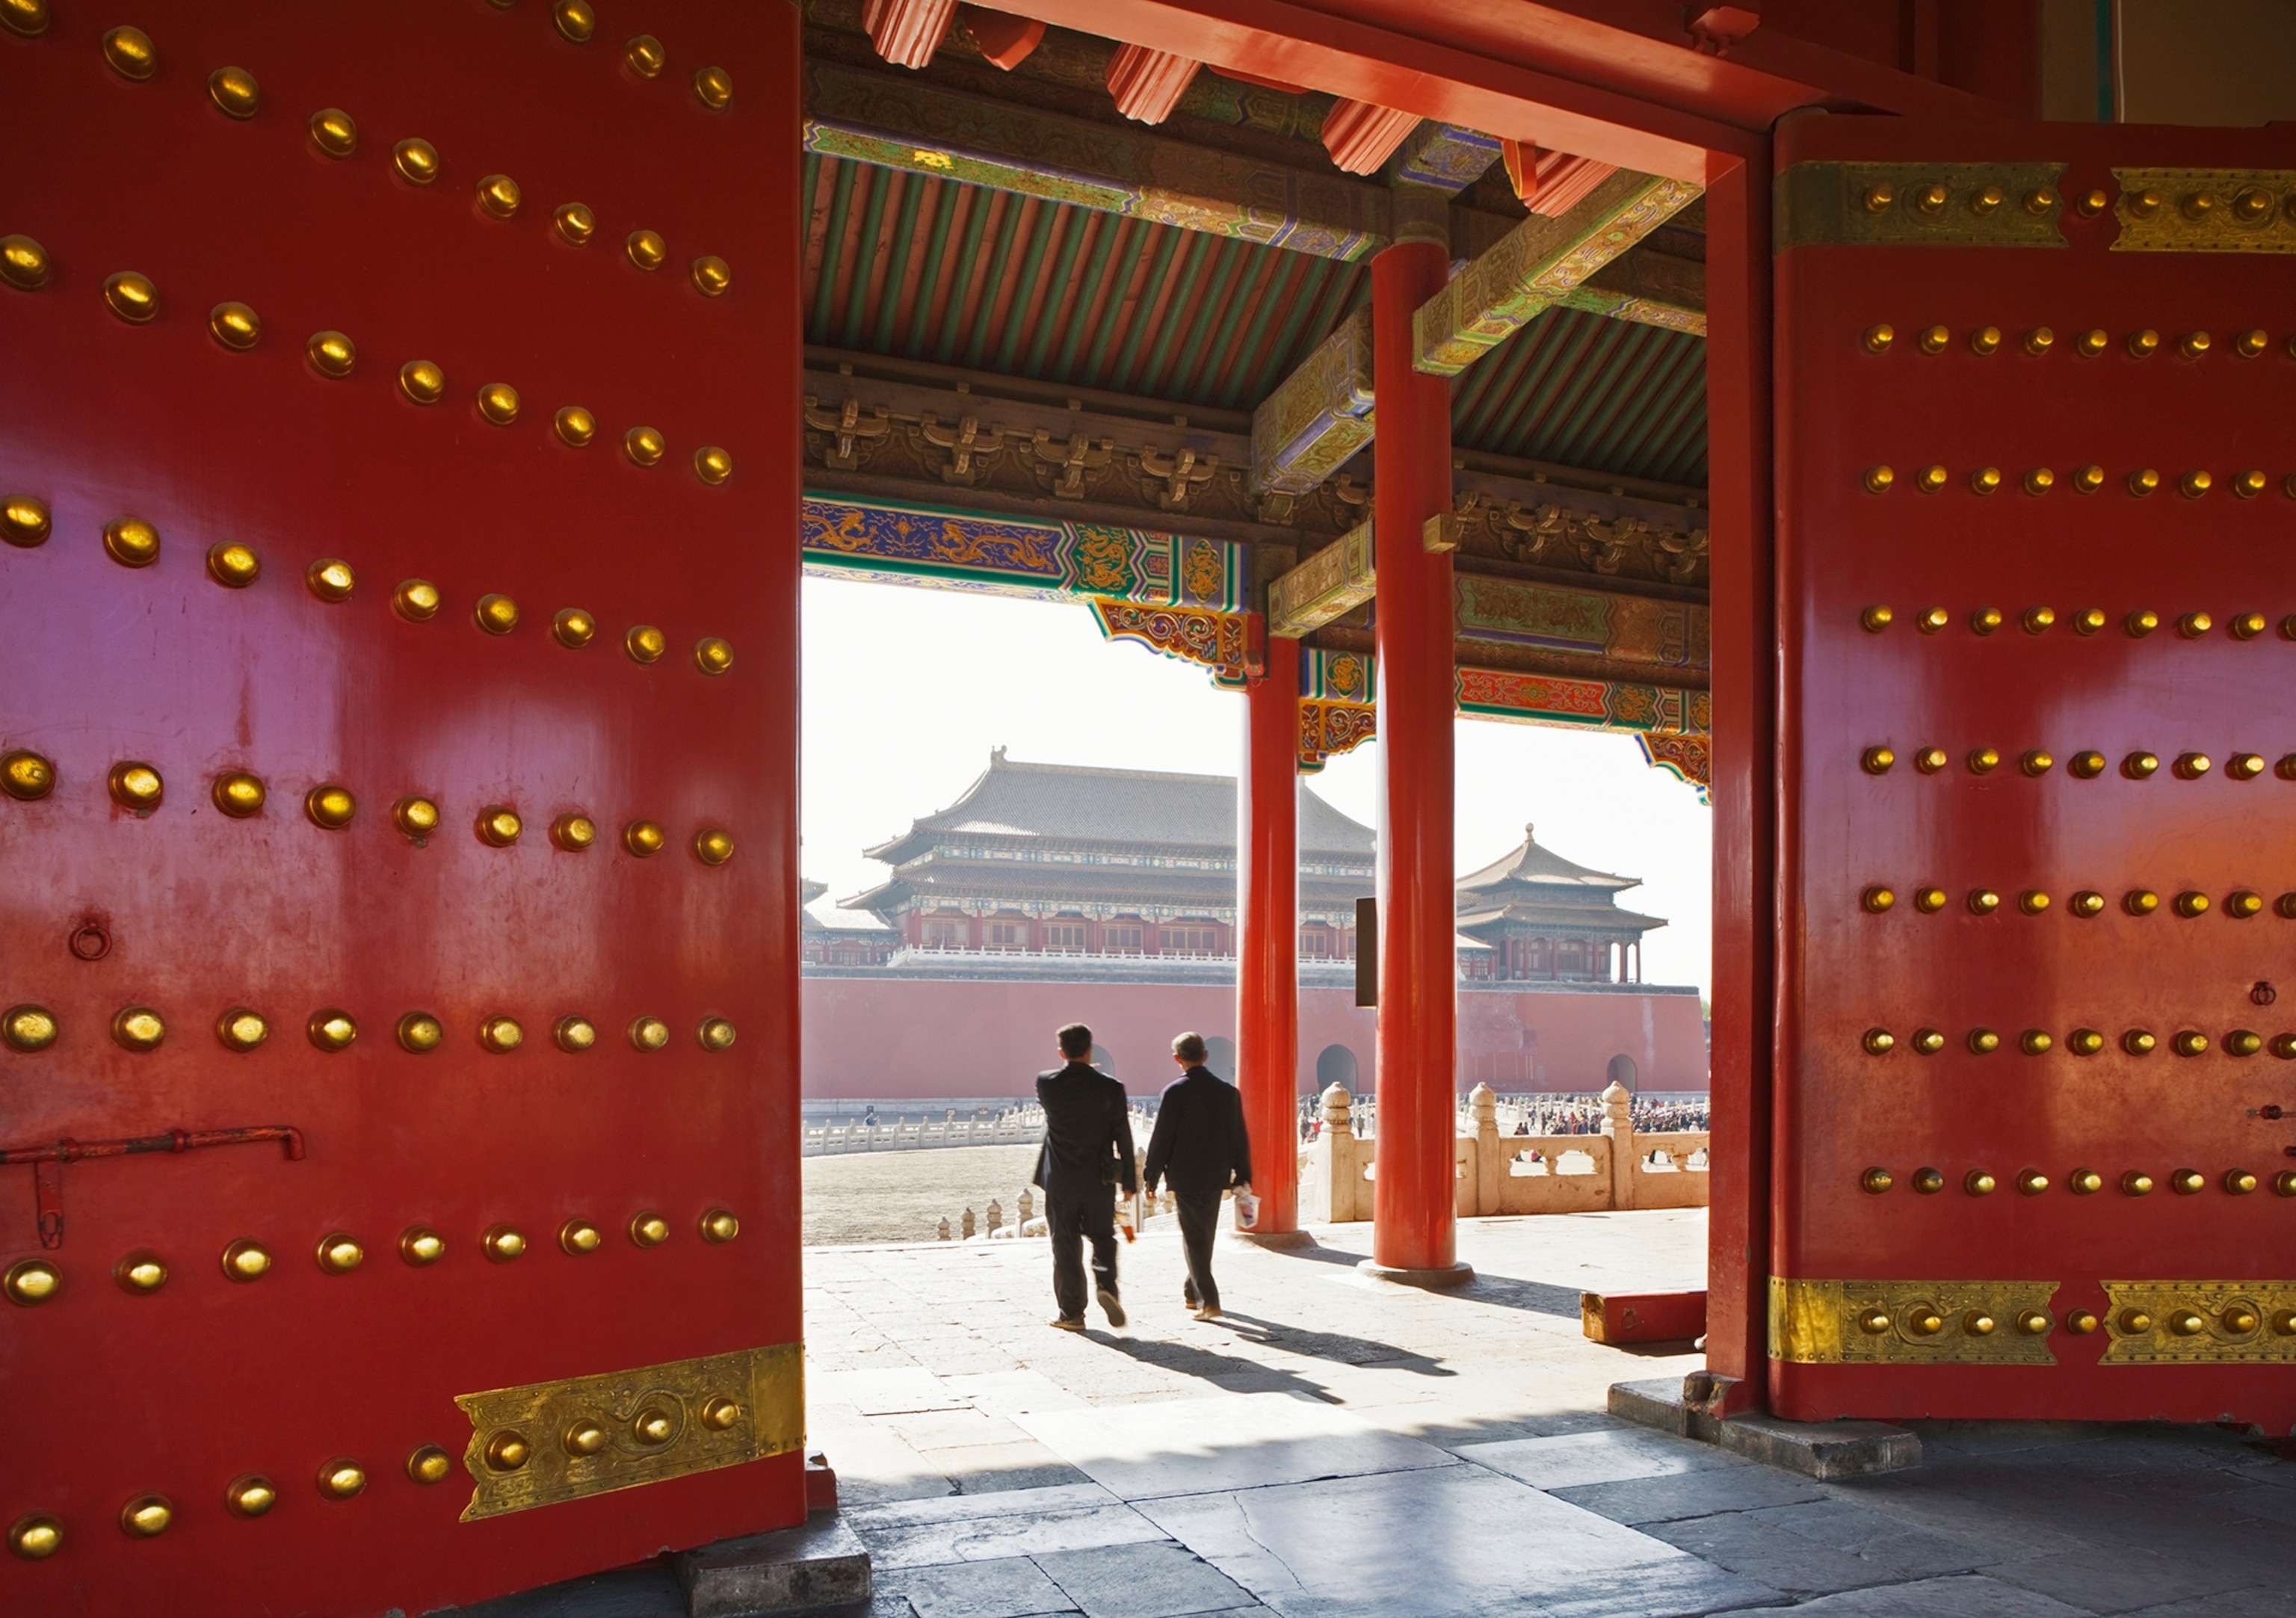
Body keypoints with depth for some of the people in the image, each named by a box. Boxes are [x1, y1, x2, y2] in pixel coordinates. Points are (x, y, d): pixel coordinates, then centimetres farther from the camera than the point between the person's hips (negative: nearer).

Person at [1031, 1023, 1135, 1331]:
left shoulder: (1046, 1083, -7)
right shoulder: (1110, 1087, -8)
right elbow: (1123, 1137, -4)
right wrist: (1128, 1179, 4)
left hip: (1060, 1180, 0)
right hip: (1098, 1179, 0)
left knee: (1065, 1246, 7)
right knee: (1103, 1239, 16)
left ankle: (1072, 1313, 9)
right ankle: (1106, 1285, -7)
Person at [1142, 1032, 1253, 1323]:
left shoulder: (1175, 1092, -12)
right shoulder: (1228, 1091, 3)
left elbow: (1161, 1138, -10)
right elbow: (1239, 1138, 5)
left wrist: (1152, 1178, -2)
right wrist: (1243, 1178, 11)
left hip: (1185, 1176, -5)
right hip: (1216, 1176, 5)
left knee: (1195, 1239, 0)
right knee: (1204, 1236, 18)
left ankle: (1209, 1301, -8)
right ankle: (1193, 1292, 33)